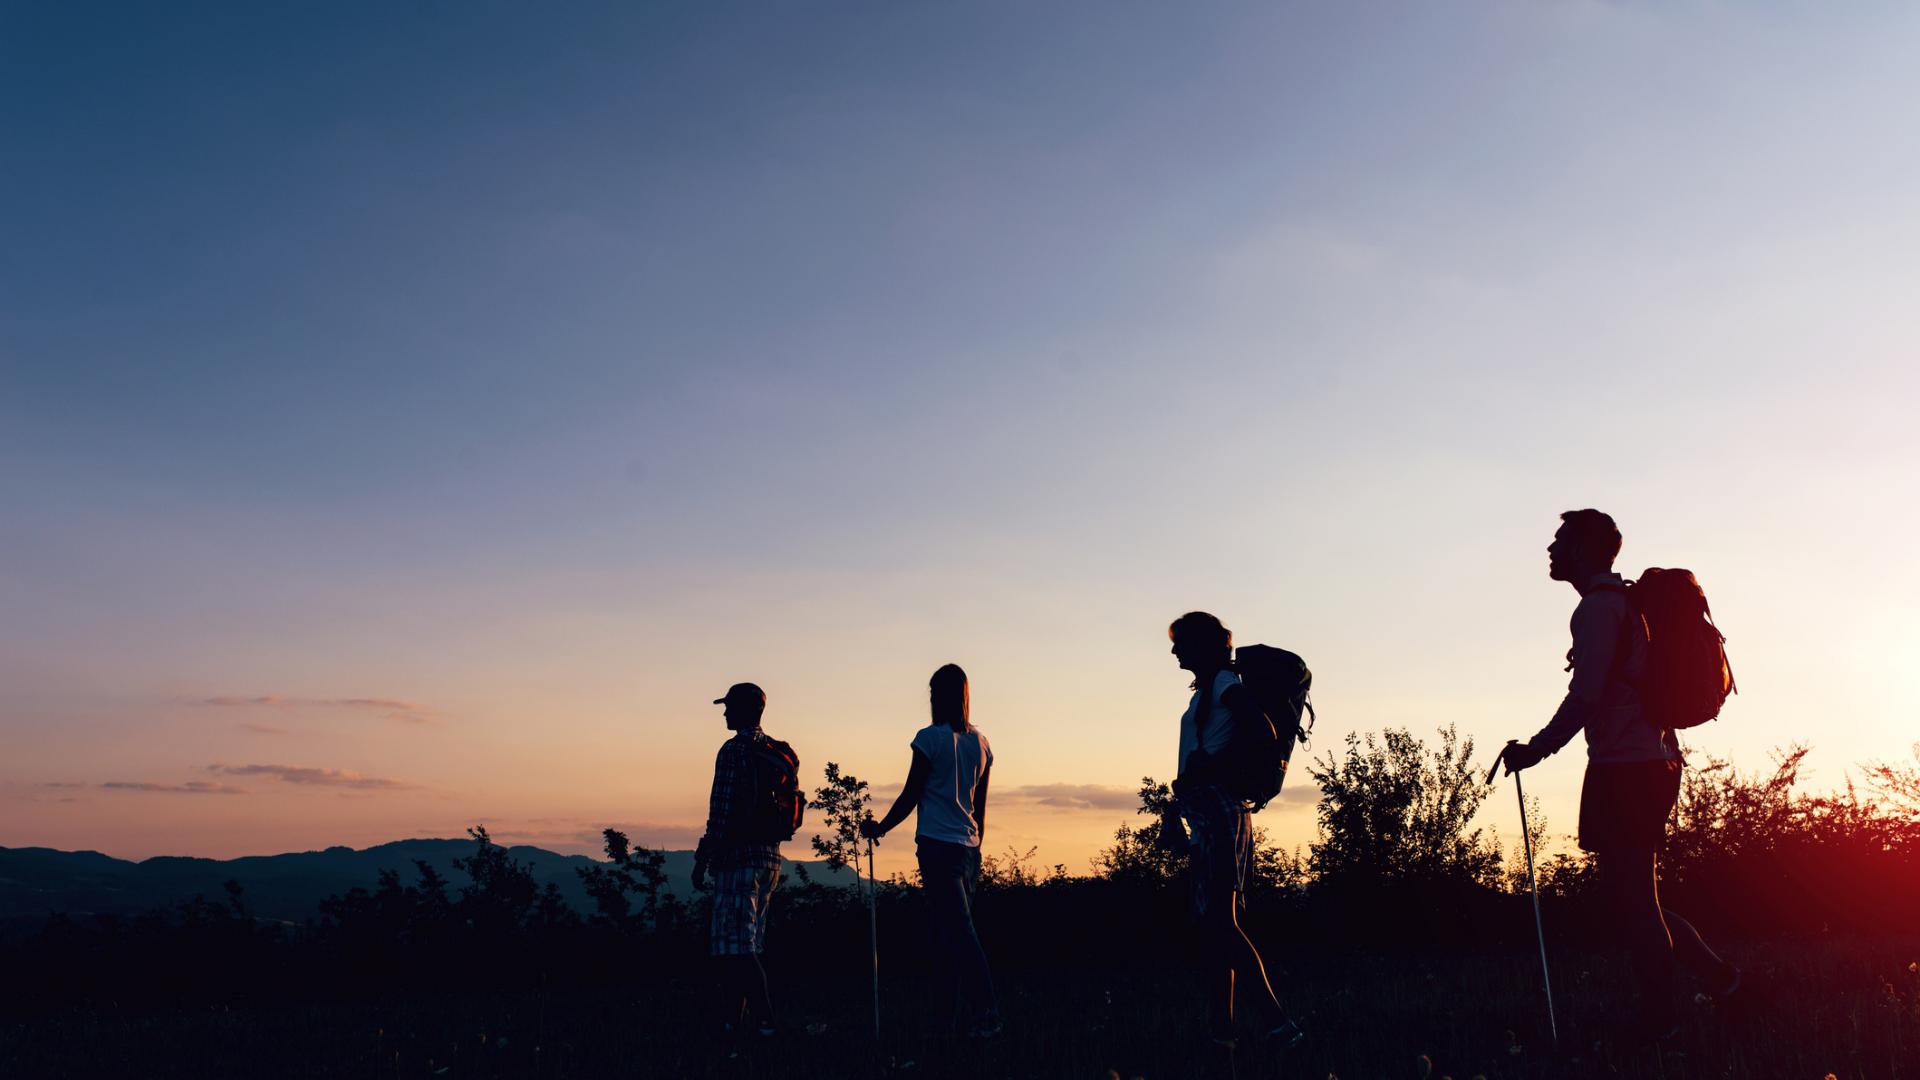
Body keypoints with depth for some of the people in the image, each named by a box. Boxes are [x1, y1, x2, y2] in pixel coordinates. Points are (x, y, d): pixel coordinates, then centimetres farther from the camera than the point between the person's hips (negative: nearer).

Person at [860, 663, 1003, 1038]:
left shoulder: (930, 738, -7)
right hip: (968, 847, 7)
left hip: (937, 845, -6)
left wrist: (879, 828, 9)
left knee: (958, 929, -9)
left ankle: (985, 1014, -16)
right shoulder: (980, 743, 11)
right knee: (943, 930, 14)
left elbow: (910, 797, -5)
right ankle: (948, 1010, 17)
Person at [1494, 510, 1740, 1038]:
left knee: (1632, 899, -4)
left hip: (1623, 770, -10)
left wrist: (1535, 750, -12)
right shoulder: (1631, 602, 20)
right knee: (1626, 892, 15)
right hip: (1653, 762, 10)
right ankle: (1715, 974, 17)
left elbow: (1585, 698, -19)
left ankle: (1659, 1024, 1)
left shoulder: (1599, 606, -11)